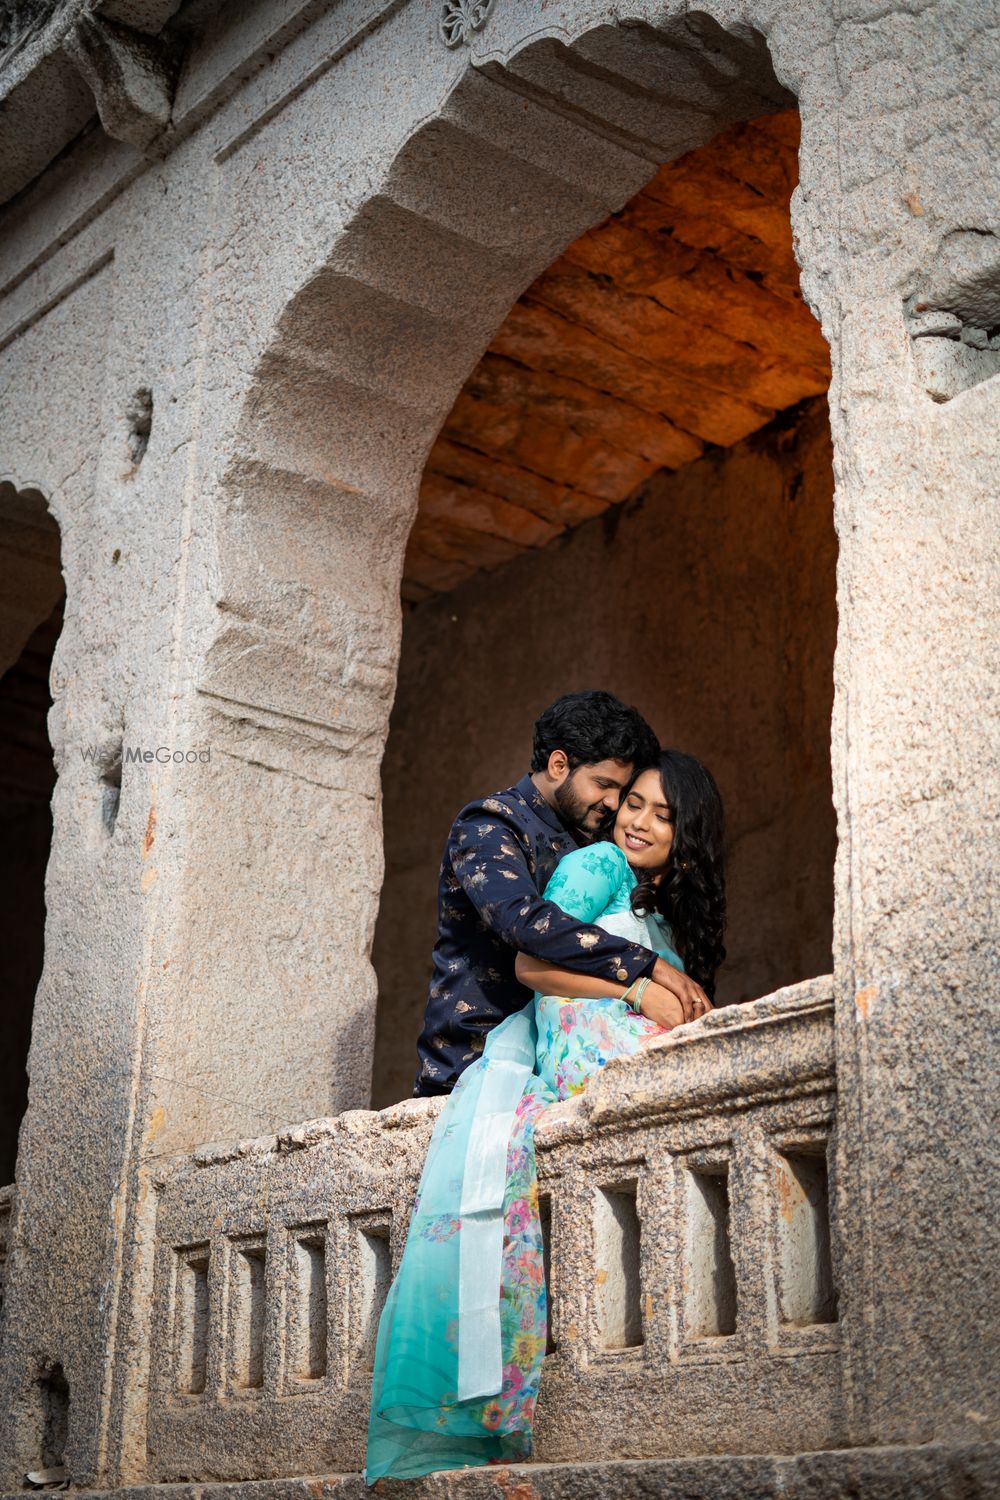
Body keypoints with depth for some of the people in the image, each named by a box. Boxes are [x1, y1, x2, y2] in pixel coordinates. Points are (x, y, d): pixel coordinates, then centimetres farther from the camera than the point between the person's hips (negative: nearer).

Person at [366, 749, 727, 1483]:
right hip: (580, 1059, -4)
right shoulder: (598, 865, 8)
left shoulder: (672, 914, 26)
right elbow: (532, 962, -3)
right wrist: (634, 988, -6)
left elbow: (683, 1023, 21)